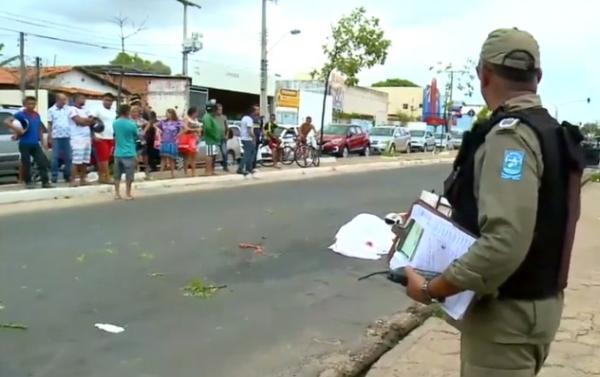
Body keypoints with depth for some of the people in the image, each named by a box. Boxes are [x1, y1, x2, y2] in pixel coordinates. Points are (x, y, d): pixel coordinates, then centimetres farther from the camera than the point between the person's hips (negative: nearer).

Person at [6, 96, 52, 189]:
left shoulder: (37, 115, 10)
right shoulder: (21, 114, -7)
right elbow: (7, 121, -12)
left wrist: (42, 141, 15)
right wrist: (16, 129, -22)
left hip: (36, 144, 5)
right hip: (25, 144, -5)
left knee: (43, 162, -1)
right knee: (26, 164, 3)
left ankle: (45, 182, 3)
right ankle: (28, 182, 15)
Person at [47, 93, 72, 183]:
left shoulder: (68, 109, 7)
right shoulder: (51, 110, 4)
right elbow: (50, 124, 4)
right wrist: (49, 137, 0)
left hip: (67, 136, 2)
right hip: (56, 137, -2)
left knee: (68, 157, 4)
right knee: (55, 157, -1)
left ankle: (67, 175, 15)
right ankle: (54, 176, 5)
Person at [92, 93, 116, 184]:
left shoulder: (114, 112, 15)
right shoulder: (98, 110, -5)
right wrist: (94, 135, -20)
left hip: (111, 138, 7)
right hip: (101, 138, -6)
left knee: (106, 158, 8)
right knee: (103, 158, -8)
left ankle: (101, 176, 14)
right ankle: (107, 177, -7)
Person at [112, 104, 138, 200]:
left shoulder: (115, 123, 2)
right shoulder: (131, 124, -13)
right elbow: (138, 136, 1)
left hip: (118, 153, 5)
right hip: (129, 153, -5)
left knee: (117, 175, 12)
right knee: (129, 175, 3)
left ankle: (117, 194, 15)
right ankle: (128, 194, 7)